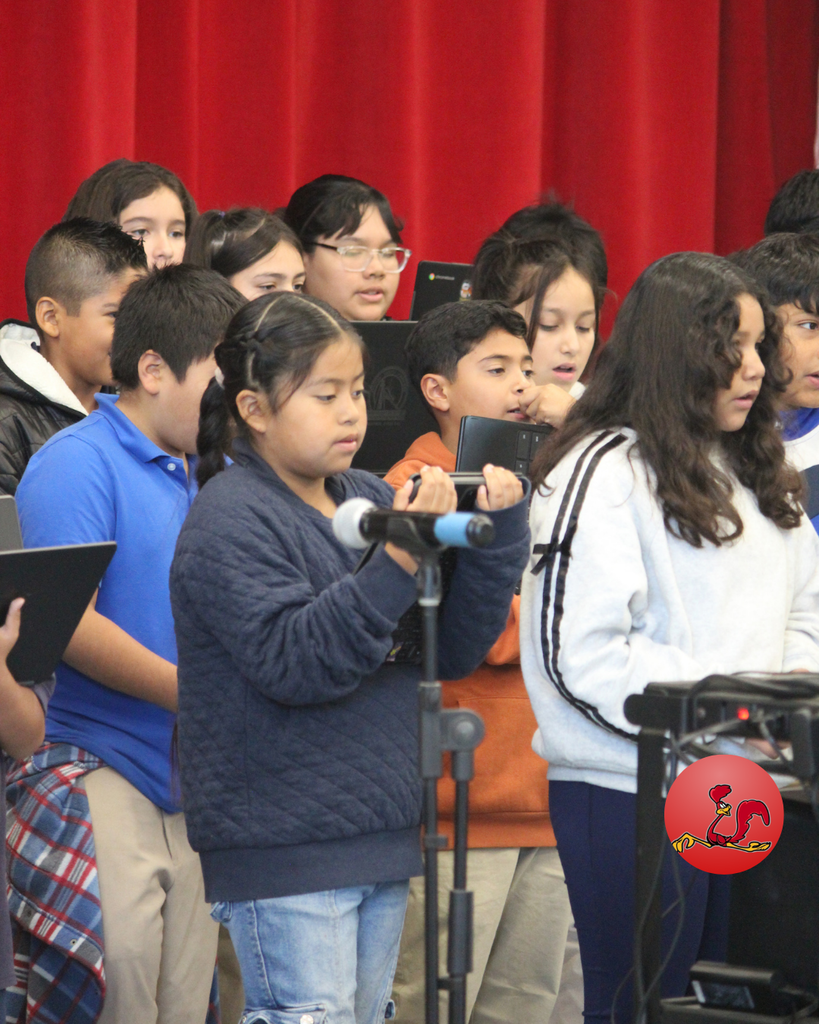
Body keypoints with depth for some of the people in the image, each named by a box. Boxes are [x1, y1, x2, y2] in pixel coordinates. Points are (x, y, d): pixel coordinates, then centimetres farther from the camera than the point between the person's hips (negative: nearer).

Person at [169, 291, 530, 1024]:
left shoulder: (373, 501, 11)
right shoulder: (230, 523, -10)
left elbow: (455, 651, 9)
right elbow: (295, 661, -23)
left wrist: (500, 532, -4)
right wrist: (397, 559, -28)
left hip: (381, 838, 8)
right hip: (283, 850, -7)